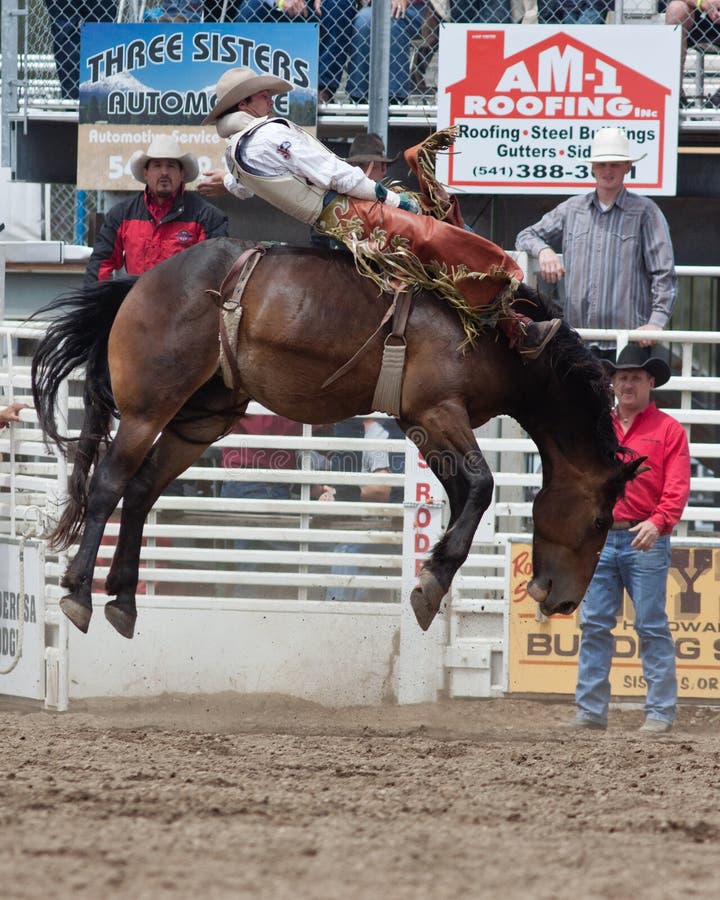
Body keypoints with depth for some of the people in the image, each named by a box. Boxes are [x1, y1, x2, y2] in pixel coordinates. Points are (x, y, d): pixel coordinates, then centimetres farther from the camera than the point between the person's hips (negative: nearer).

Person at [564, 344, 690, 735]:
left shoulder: (668, 430, 1)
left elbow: (677, 489, -7)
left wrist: (657, 522, -23)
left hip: (644, 542, -4)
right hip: (600, 538, 4)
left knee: (652, 627, -4)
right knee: (594, 626, 3)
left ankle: (660, 712, -1)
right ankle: (591, 710, 7)